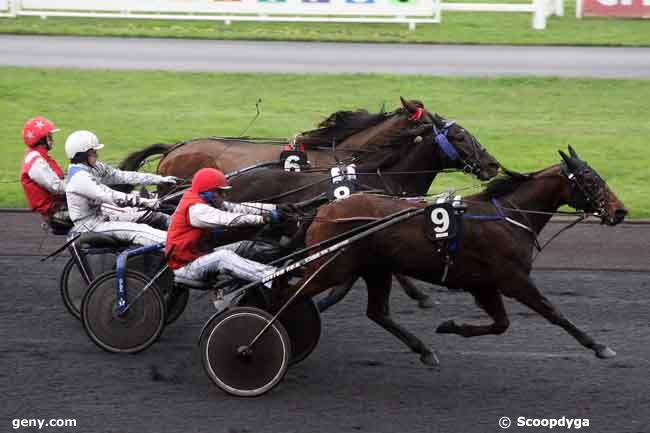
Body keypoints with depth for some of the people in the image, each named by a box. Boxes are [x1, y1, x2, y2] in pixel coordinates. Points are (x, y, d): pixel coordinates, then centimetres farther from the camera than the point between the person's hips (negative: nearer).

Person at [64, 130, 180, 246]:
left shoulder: (94, 168, 4)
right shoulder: (79, 178, -24)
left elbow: (124, 176, 2)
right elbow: (111, 196, -30)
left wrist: (160, 179, -3)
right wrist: (145, 202, -32)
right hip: (89, 226, -10)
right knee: (138, 231, -25)